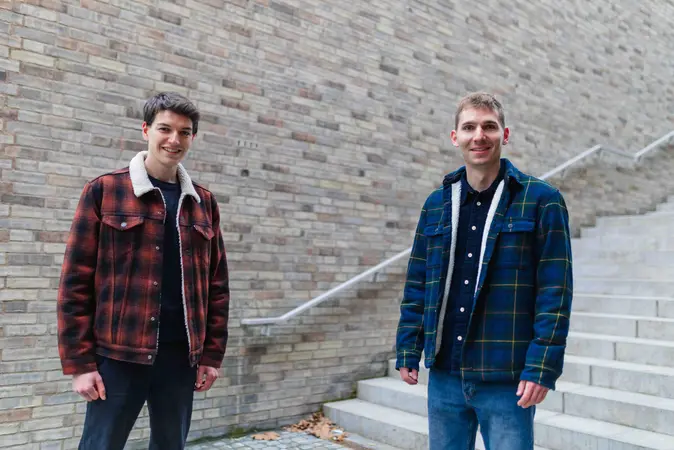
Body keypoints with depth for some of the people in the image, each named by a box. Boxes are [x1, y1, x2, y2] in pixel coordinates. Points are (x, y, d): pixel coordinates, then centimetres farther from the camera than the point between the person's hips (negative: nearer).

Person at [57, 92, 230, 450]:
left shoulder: (203, 203, 8)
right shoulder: (104, 191, -2)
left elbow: (217, 285, 10)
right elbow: (76, 281, -3)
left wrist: (212, 354, 6)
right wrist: (79, 362, -7)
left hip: (181, 355, 4)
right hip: (118, 354, -3)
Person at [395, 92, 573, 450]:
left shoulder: (541, 200, -5)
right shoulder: (436, 204, 7)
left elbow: (555, 291, -9)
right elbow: (416, 284, 10)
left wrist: (542, 367, -14)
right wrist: (407, 351, 6)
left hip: (507, 380, -4)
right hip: (444, 375, 4)